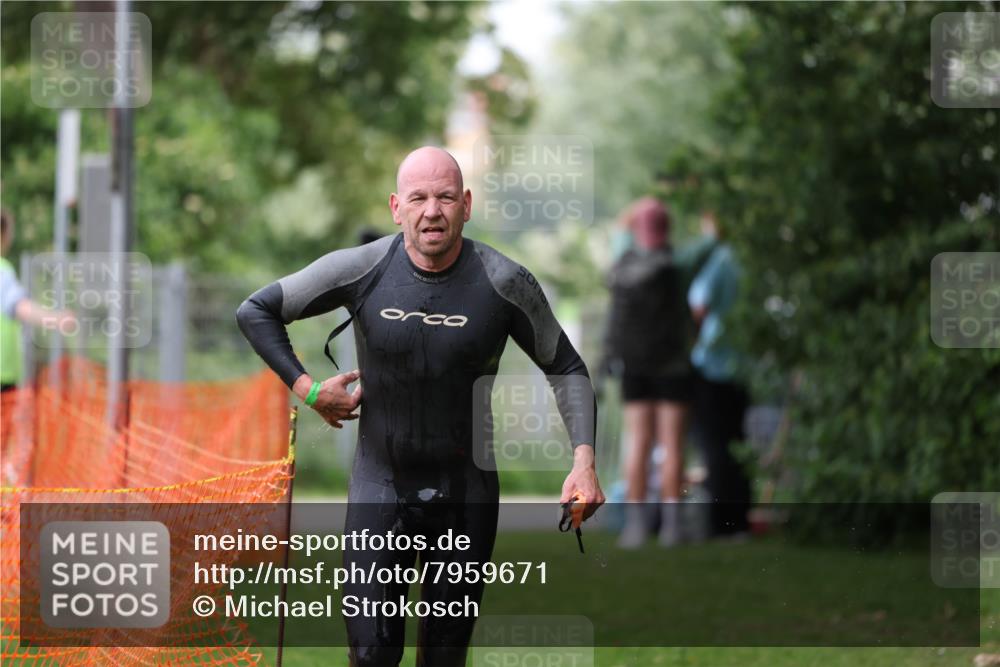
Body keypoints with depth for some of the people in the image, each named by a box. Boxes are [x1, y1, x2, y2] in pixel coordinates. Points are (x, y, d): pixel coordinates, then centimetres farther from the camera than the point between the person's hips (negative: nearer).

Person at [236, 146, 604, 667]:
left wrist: (584, 462, -12)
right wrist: (306, 389, -7)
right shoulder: (361, 270, -10)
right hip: (380, 487, 0)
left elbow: (566, 369, 0)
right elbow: (256, 312, 2)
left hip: (466, 491, 0)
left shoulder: (505, 283, -10)